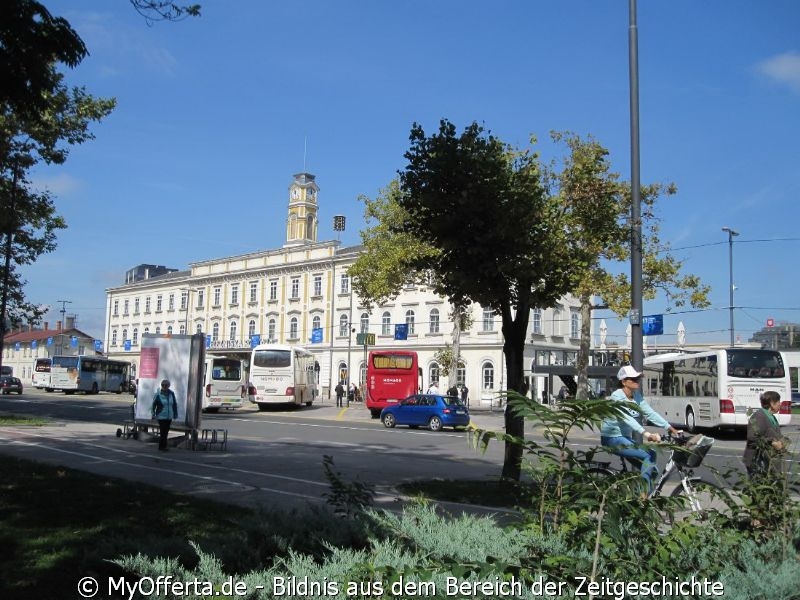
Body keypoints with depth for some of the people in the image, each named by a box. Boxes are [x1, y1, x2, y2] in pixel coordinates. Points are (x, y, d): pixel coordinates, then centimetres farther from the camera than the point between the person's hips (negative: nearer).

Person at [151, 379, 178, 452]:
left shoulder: (171, 394, 2)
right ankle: (162, 446, 5)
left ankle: (161, 446, 24)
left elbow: (175, 404, 11)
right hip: (161, 416, -5)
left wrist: (175, 414, 11)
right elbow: (153, 405, -5)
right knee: (163, 432, -6)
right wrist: (153, 414, -8)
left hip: (169, 417, 5)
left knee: (166, 432, 11)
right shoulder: (158, 394, -10)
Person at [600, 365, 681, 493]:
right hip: (612, 438, -8)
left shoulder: (637, 395, 4)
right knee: (648, 456, -19)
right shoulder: (617, 397, -20)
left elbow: (650, 413, 0)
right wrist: (646, 434, -45)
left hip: (625, 437, 8)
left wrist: (670, 428, -10)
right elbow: (628, 419, -33)